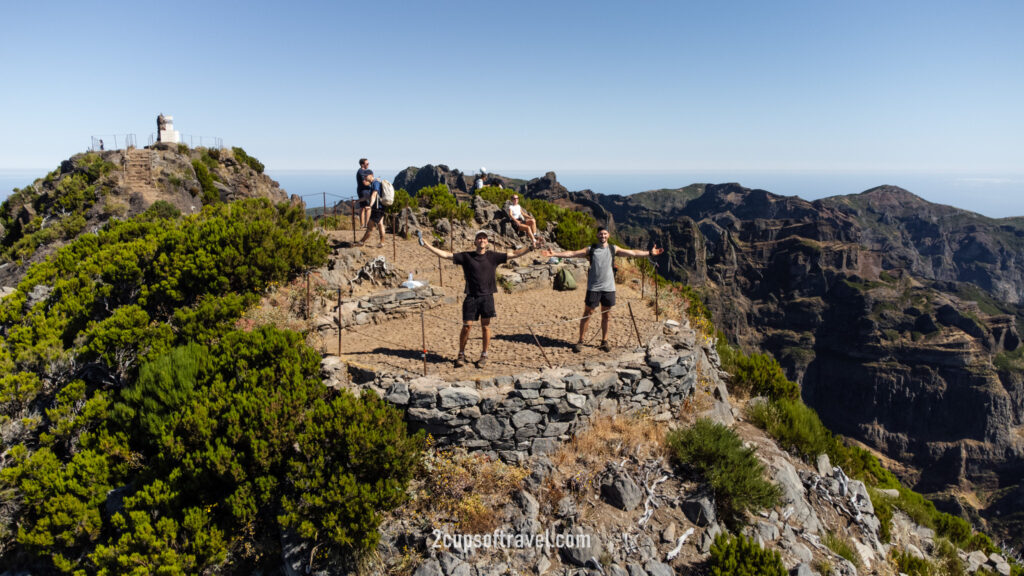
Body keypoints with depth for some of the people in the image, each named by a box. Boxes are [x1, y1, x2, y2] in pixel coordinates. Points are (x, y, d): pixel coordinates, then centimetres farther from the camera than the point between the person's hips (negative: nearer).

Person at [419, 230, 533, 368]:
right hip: (471, 297, 0)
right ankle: (461, 355, 16)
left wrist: (531, 247, 1)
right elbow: (446, 255, 3)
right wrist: (427, 246, -2)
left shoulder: (493, 256, 5)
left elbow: (514, 254, 7)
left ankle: (484, 355, 18)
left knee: (485, 326, 5)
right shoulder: (466, 256, 4)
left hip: (487, 297, 1)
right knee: (467, 326, 1)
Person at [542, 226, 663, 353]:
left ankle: (604, 341, 23)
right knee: (587, 314, 2)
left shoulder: (613, 249, 7)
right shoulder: (590, 249, 3)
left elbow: (633, 253, 7)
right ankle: (580, 341, 10)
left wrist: (649, 252, 2)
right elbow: (572, 254, -3)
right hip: (593, 288, -2)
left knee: (606, 316, 10)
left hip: (608, 288, 2)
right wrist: (554, 254, -12)